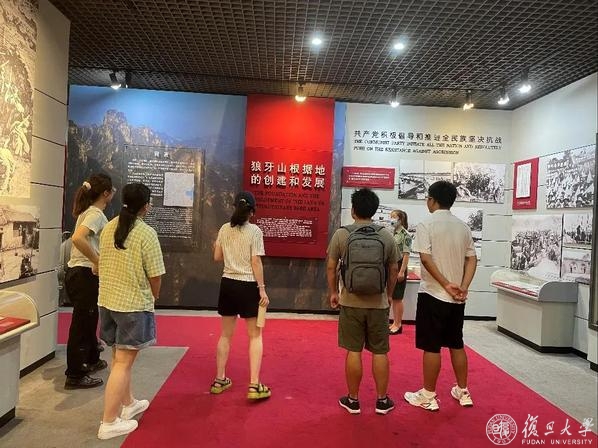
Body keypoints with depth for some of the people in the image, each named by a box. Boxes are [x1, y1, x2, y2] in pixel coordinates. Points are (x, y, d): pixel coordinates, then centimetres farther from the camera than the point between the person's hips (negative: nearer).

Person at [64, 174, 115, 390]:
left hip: (78, 273, 10)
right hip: (85, 275, -10)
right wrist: (98, 262, -26)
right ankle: (75, 376, 11)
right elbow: (78, 238, -33)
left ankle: (92, 360, 40)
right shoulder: (96, 214, -16)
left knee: (88, 320, 23)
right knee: (82, 324, 0)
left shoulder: (89, 212, 13)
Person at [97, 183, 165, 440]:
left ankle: (128, 404, 37)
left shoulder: (108, 228, 3)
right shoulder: (146, 233, -16)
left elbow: (104, 264, 12)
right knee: (123, 363, 2)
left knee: (119, 357, 20)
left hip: (107, 300, 7)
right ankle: (109, 423, 10)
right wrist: (154, 297, 6)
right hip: (134, 304, -7)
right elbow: (155, 275, -14)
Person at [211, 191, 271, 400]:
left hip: (227, 284, 5)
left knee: (225, 334, 17)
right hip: (247, 286, -5)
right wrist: (262, 288, -10)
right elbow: (256, 262, -14)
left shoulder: (224, 229, 4)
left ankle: (219, 380, 27)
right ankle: (254, 385, 5)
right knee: (255, 335, 6)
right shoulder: (255, 231, -11)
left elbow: (217, 257, 9)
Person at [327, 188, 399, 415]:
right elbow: (393, 269, 6)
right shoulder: (386, 236, 0)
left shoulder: (341, 234, -5)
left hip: (351, 302, -1)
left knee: (353, 351, 7)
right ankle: (382, 400, 22)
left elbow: (330, 267, -1)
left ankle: (353, 400, 19)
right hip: (379, 303, 1)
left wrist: (333, 292, 13)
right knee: (380, 352, 11)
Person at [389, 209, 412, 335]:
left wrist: (402, 271, -19)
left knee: (397, 298, 0)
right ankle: (394, 322, 22)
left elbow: (406, 254, -14)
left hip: (398, 267, -7)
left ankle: (398, 324, 11)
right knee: (392, 297, 12)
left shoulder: (405, 235, -10)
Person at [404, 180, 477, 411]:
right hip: (457, 297, 6)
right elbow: (472, 259, 4)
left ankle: (428, 396, 13)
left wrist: (446, 284, -16)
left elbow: (426, 258, -19)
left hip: (433, 294, -6)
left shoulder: (426, 225, -10)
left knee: (431, 347, 2)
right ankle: (463, 392, 29)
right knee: (456, 344, 17)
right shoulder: (463, 227, 9)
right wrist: (463, 287, -4)